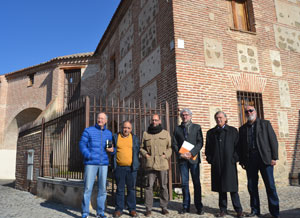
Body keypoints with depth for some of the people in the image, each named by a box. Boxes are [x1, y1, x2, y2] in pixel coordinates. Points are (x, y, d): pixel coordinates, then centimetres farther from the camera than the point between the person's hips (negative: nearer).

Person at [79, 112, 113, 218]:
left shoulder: (109, 133, 14)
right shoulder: (88, 130, 4)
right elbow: (82, 144, -1)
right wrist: (87, 155, -15)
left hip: (103, 164, 3)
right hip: (91, 163, -3)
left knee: (102, 188, 6)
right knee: (88, 188, -4)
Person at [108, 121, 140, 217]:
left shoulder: (135, 138, 8)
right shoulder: (115, 137, 7)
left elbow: (138, 151, 11)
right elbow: (112, 150, 16)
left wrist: (136, 164, 4)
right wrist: (111, 150, -6)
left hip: (131, 168, 0)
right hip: (119, 167, 0)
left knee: (131, 189, 6)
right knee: (120, 189, 6)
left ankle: (132, 209, 17)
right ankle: (119, 209, 16)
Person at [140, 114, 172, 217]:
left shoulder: (165, 133, 11)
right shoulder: (146, 134, 12)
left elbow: (170, 147, 11)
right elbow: (141, 147, 16)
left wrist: (166, 155, -5)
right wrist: (145, 154, -1)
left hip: (162, 164, 0)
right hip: (150, 164, 0)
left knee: (163, 186, 6)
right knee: (149, 186, 0)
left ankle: (164, 207, 20)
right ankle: (148, 208, 10)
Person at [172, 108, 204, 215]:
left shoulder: (197, 127, 8)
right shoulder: (177, 129, 12)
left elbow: (200, 143, 0)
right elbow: (174, 144, 7)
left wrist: (191, 153, -13)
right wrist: (180, 154, -9)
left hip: (194, 158, -1)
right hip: (182, 159, 1)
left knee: (196, 183, 2)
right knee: (184, 183, 5)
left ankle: (199, 207, 12)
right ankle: (186, 206, 15)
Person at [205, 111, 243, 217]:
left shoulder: (233, 131, 7)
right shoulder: (210, 132, 12)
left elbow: (237, 146, 3)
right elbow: (207, 148, 11)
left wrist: (235, 159, -6)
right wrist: (210, 159, 1)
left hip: (229, 163, -2)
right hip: (216, 164, 2)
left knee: (232, 187, 0)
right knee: (220, 188, 7)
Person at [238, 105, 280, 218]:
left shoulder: (265, 124, 8)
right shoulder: (242, 128, 14)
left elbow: (273, 140, 3)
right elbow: (240, 146, 13)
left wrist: (274, 157, -6)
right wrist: (241, 161, 6)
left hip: (265, 158, -2)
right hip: (250, 160, 3)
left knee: (270, 185, -1)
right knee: (252, 186, 5)